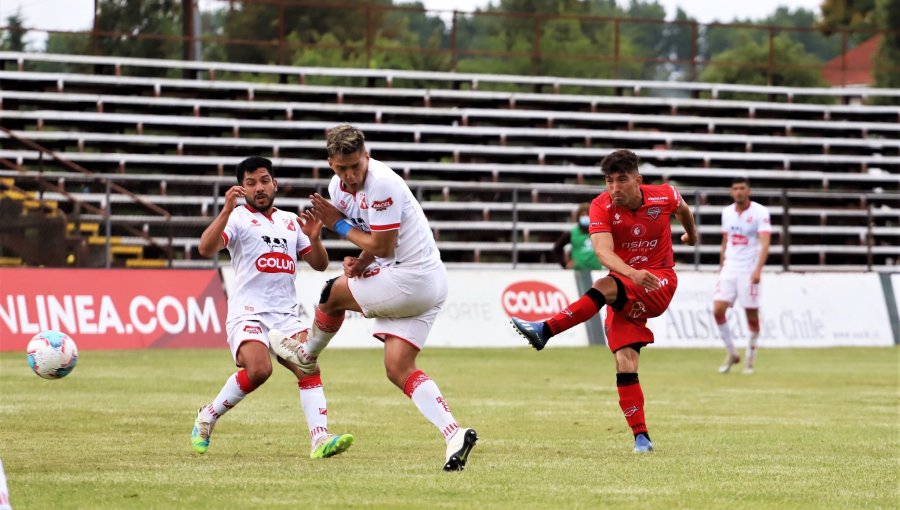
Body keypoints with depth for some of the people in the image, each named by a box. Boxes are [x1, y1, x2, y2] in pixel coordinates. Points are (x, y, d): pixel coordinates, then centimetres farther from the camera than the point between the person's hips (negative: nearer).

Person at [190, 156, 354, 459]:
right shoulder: (238, 218, 2)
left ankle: (320, 439, -26)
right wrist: (227, 210, -28)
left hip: (286, 317, 5)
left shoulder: (290, 221, 19)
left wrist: (314, 239, 0)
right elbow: (206, 249, -16)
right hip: (248, 313, -5)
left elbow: (319, 264, 20)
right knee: (259, 369, -28)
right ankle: (208, 416, -5)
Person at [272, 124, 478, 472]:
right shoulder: (338, 187, 7)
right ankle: (454, 435, -10)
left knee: (333, 293, 5)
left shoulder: (382, 184, -21)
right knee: (399, 370, 1)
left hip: (413, 279, -10)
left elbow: (383, 247, -18)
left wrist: (339, 225, -9)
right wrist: (361, 259, -2)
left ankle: (306, 357, 30)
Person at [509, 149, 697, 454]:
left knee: (605, 287, -33)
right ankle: (641, 437, -7)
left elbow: (682, 208, 21)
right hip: (625, 287, 2)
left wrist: (691, 234, 41)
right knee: (625, 361, -12)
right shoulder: (602, 206, -11)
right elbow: (603, 251, -28)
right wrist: (632, 273, -46)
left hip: (659, 283, -2)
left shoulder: (664, 196, -7)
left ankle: (546, 330, -36)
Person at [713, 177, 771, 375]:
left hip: (749, 270, -4)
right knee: (718, 310, -9)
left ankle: (750, 358, 14)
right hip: (729, 269, 4)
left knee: (752, 314, -1)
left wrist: (757, 269, -28)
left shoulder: (760, 212, -8)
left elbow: (765, 243, -17)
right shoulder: (727, 212, 9)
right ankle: (731, 353, 6)